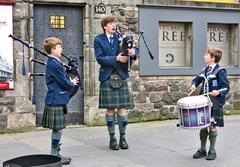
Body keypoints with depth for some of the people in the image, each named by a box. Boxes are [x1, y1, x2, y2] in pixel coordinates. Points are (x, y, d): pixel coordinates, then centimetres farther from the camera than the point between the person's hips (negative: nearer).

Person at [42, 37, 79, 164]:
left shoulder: (52, 63, 14)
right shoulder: (55, 65, -18)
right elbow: (65, 83, -15)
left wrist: (70, 81, 4)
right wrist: (72, 83, 4)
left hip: (55, 100, 10)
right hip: (56, 101, -10)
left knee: (57, 129, 14)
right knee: (58, 129, -4)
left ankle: (56, 154, 22)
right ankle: (54, 155, 3)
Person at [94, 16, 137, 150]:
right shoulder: (98, 40, 4)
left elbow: (134, 49, 4)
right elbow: (100, 58, -6)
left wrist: (133, 52, -20)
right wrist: (116, 58, -16)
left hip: (121, 76, 2)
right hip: (107, 77, -2)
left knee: (122, 108, 0)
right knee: (110, 109, 2)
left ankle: (123, 137, 10)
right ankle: (112, 138, 12)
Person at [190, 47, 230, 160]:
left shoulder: (220, 71, -12)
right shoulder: (205, 70, 10)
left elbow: (226, 87, -14)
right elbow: (197, 79, 23)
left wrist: (218, 92, -33)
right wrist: (194, 84, 1)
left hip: (215, 104, -6)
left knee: (212, 126, 3)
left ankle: (212, 151, 17)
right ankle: (202, 150, 23)